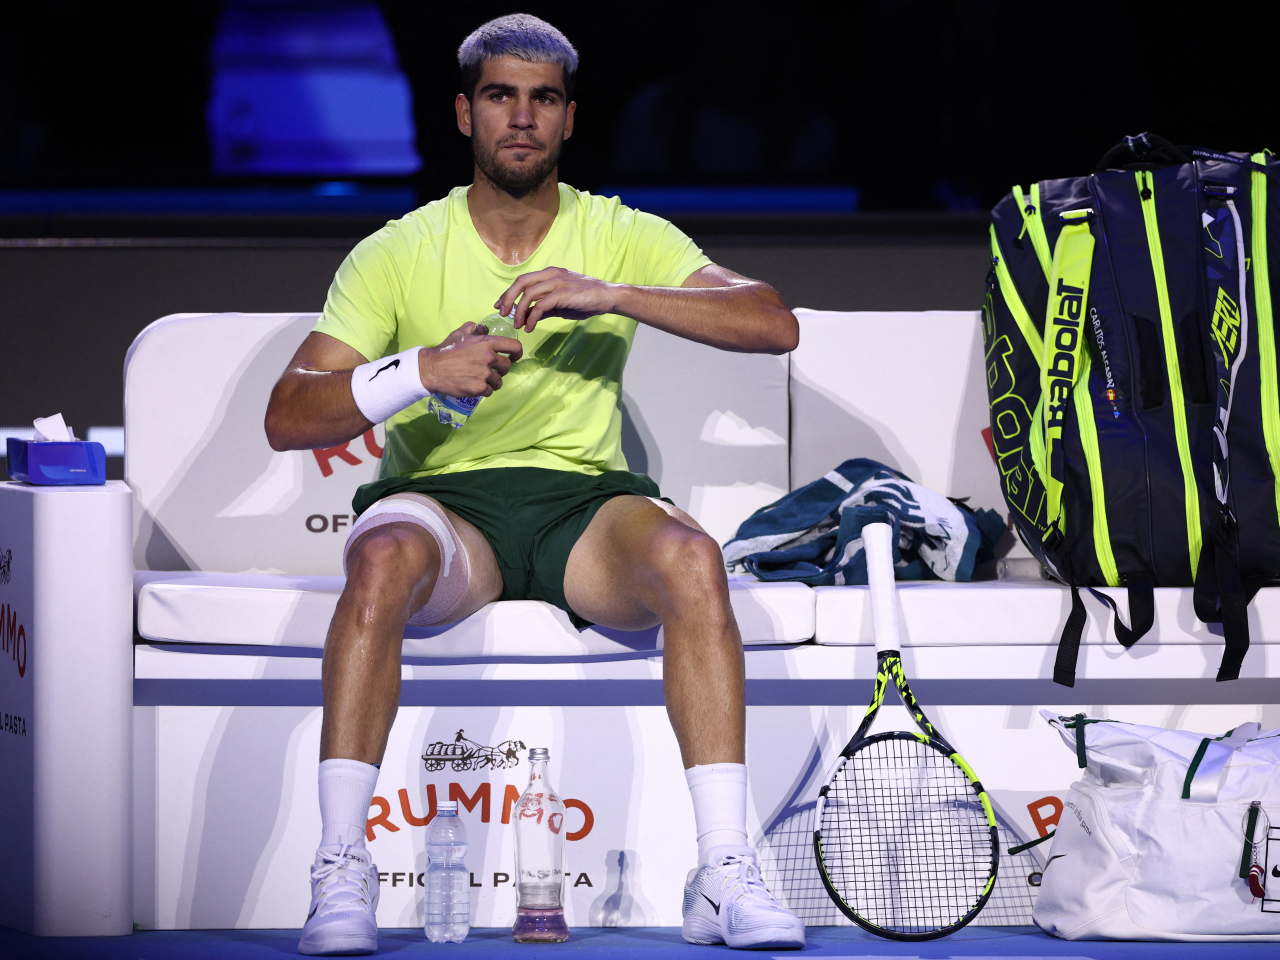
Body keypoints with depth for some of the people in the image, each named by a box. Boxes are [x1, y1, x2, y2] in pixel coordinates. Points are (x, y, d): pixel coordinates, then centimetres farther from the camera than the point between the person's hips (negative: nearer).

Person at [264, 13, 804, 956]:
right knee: (385, 555, -37)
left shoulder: (625, 237, 9)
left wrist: (613, 295, -18)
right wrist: (422, 370, -19)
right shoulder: (397, 253, 6)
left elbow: (774, 324, -5)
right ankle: (341, 872, -35)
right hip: (443, 498, -1)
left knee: (689, 556, -33)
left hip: (584, 504, 1)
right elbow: (288, 418, -1)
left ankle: (725, 874, -33)